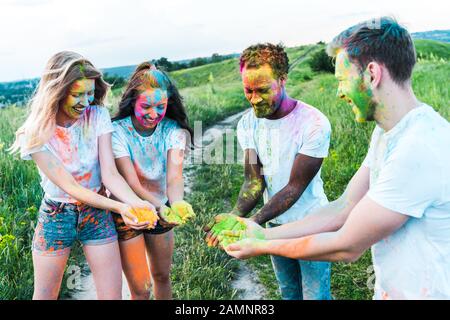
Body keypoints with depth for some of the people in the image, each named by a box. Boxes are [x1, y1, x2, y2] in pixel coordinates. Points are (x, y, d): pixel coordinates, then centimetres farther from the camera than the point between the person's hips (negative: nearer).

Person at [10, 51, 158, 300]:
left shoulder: (98, 116, -11)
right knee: (45, 295, 15)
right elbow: (69, 187, -22)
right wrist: (119, 207, -35)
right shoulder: (36, 133, -17)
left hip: (97, 213, 2)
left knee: (112, 295, 3)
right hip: (56, 216, -1)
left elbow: (110, 173, -17)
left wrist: (137, 203, -36)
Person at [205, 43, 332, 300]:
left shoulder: (314, 123, -24)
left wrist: (253, 222, -34)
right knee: (289, 292, 23)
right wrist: (235, 216, -30)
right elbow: (254, 180, -11)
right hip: (275, 223, 5)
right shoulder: (248, 123, -8)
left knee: (315, 295, 9)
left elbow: (295, 187, -24)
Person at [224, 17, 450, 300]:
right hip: (390, 287, 7)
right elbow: (344, 208, 0)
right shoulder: (387, 133, 1)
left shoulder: (418, 151, -29)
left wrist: (262, 247, -13)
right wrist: (265, 234, -3)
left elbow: (346, 247, -24)